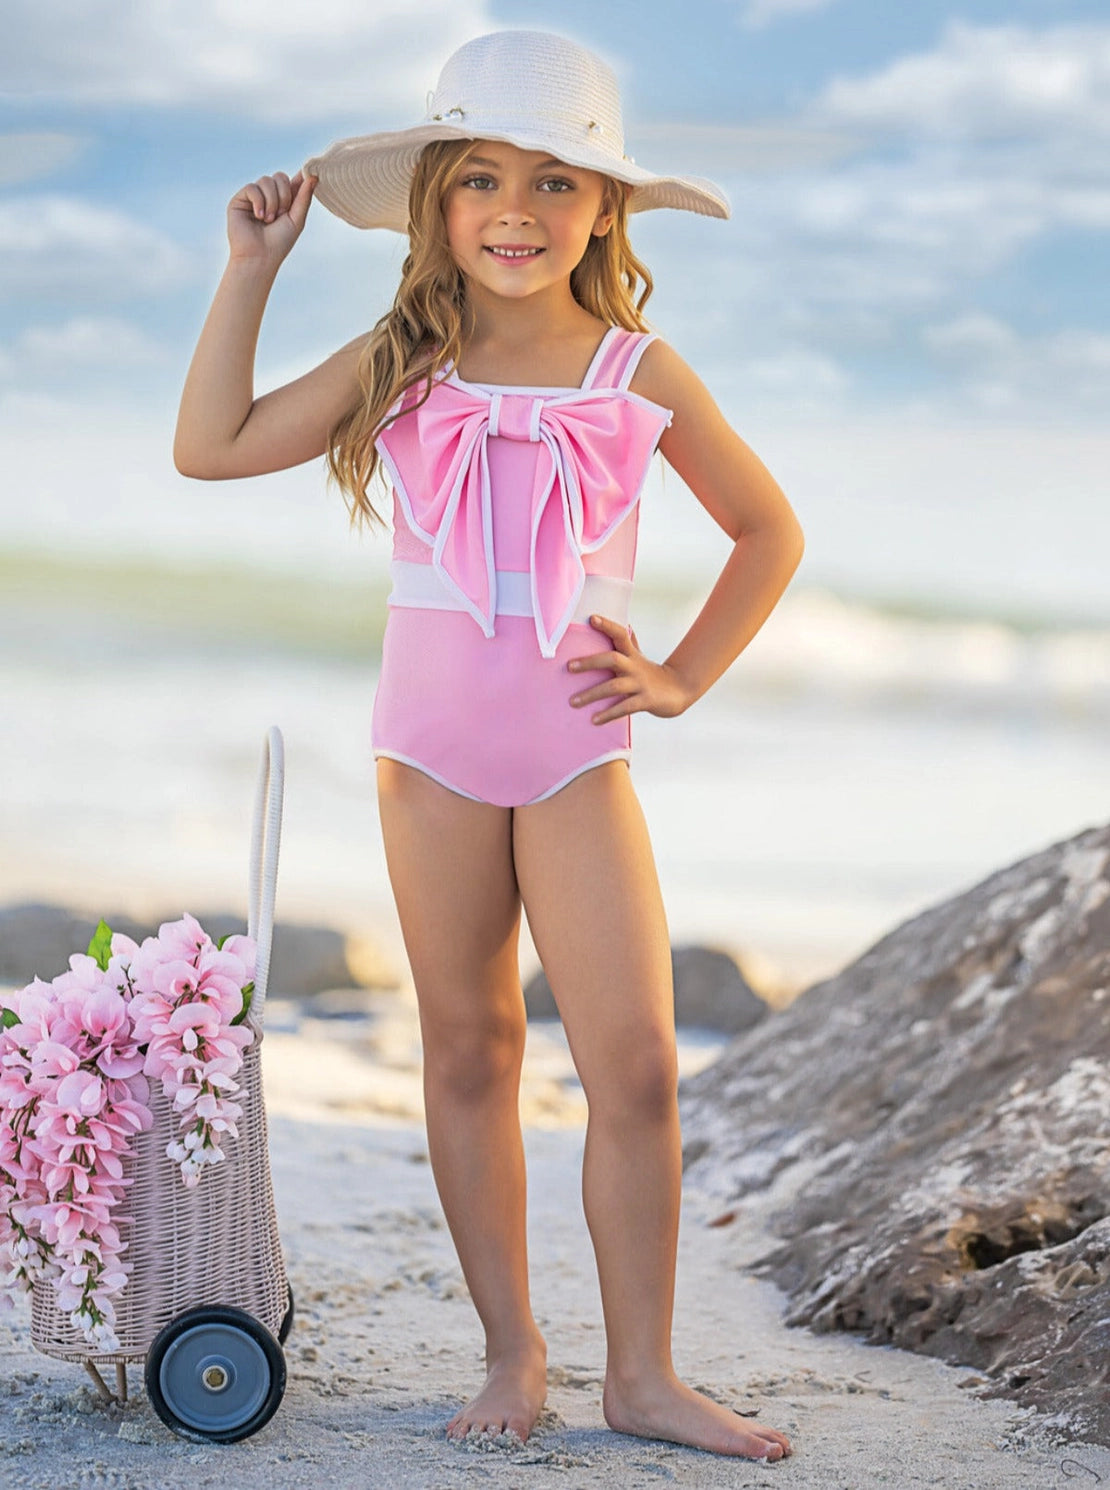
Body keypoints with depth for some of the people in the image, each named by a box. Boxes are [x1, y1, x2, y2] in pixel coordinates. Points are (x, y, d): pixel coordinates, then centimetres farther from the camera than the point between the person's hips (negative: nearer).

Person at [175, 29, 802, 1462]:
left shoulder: (642, 376, -1)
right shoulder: (403, 367, 0)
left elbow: (769, 532, 11)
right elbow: (212, 445, 0)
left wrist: (682, 676, 3)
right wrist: (252, 270, -3)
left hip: (577, 751, -1)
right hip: (432, 749, 1)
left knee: (633, 1060, -7)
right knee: (468, 1049, 7)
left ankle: (642, 1372, 4)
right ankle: (511, 1349, 18)